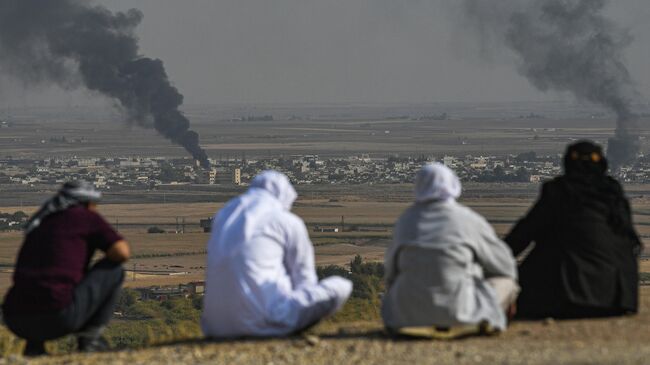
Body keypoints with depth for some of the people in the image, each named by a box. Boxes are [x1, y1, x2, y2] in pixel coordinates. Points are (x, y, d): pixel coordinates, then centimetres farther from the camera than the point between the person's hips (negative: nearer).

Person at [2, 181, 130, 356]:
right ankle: (89, 338, 9)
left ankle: (33, 345, 16)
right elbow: (122, 252, -1)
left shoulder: (40, 224, 30)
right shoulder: (87, 217, 9)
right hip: (57, 318, -6)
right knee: (114, 270, 15)